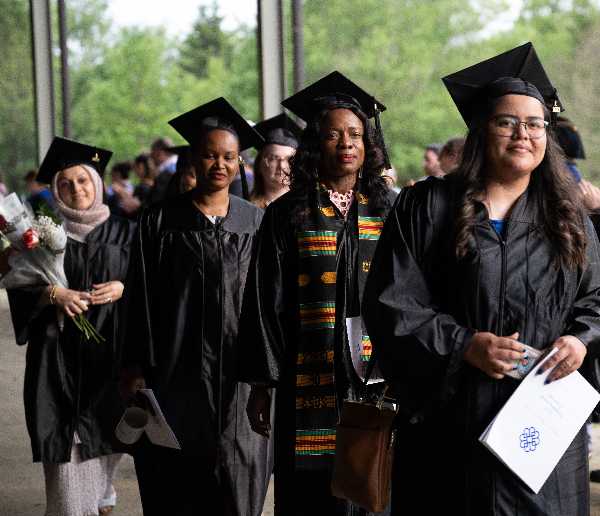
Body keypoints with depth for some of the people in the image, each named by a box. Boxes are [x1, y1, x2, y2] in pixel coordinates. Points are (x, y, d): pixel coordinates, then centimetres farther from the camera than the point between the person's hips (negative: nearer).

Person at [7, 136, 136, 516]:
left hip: (109, 346, 1)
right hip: (59, 347, -1)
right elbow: (20, 287, 1)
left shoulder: (122, 232, 6)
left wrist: (121, 288, -13)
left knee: (105, 428, 9)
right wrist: (53, 294, -16)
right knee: (67, 434, -6)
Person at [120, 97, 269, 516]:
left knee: (238, 482, 3)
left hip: (239, 373, 1)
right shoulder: (161, 222, 1)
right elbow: (142, 298, 0)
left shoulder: (256, 222, 6)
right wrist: (136, 369, -5)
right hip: (178, 371, -1)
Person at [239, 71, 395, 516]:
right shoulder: (287, 215, 2)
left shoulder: (388, 212, 8)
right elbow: (265, 303, 1)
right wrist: (262, 383, -3)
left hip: (381, 380, 2)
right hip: (311, 383, -1)